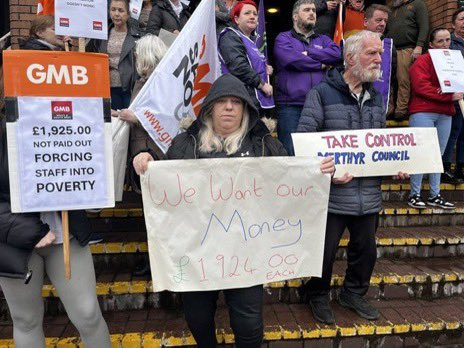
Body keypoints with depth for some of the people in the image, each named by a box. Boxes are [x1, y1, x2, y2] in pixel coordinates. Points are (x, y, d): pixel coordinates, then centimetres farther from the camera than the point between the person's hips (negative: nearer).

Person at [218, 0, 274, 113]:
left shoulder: (252, 40, 23)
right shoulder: (231, 37, -5)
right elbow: (239, 67, -20)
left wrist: (266, 69, 14)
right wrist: (262, 84, -14)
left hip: (257, 101, 10)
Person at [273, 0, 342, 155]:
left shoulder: (323, 40, 22)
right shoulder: (283, 38, 10)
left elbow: (337, 54, 1)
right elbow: (292, 58, -11)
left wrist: (307, 53, -6)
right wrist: (321, 65, 1)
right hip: (291, 106, -4)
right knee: (291, 153, -5)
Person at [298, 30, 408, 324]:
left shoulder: (376, 97, 14)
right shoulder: (322, 93, -7)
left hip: (369, 195, 6)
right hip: (332, 193, -6)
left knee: (366, 249, 18)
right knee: (325, 250, 7)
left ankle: (354, 293, 42)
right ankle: (319, 297, 32)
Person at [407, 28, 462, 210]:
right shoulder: (423, 60, 0)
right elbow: (421, 86, -13)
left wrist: (449, 91, -8)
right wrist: (449, 96, -13)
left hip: (445, 114, 6)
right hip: (423, 111, -6)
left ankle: (435, 196, 12)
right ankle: (415, 195, -1)